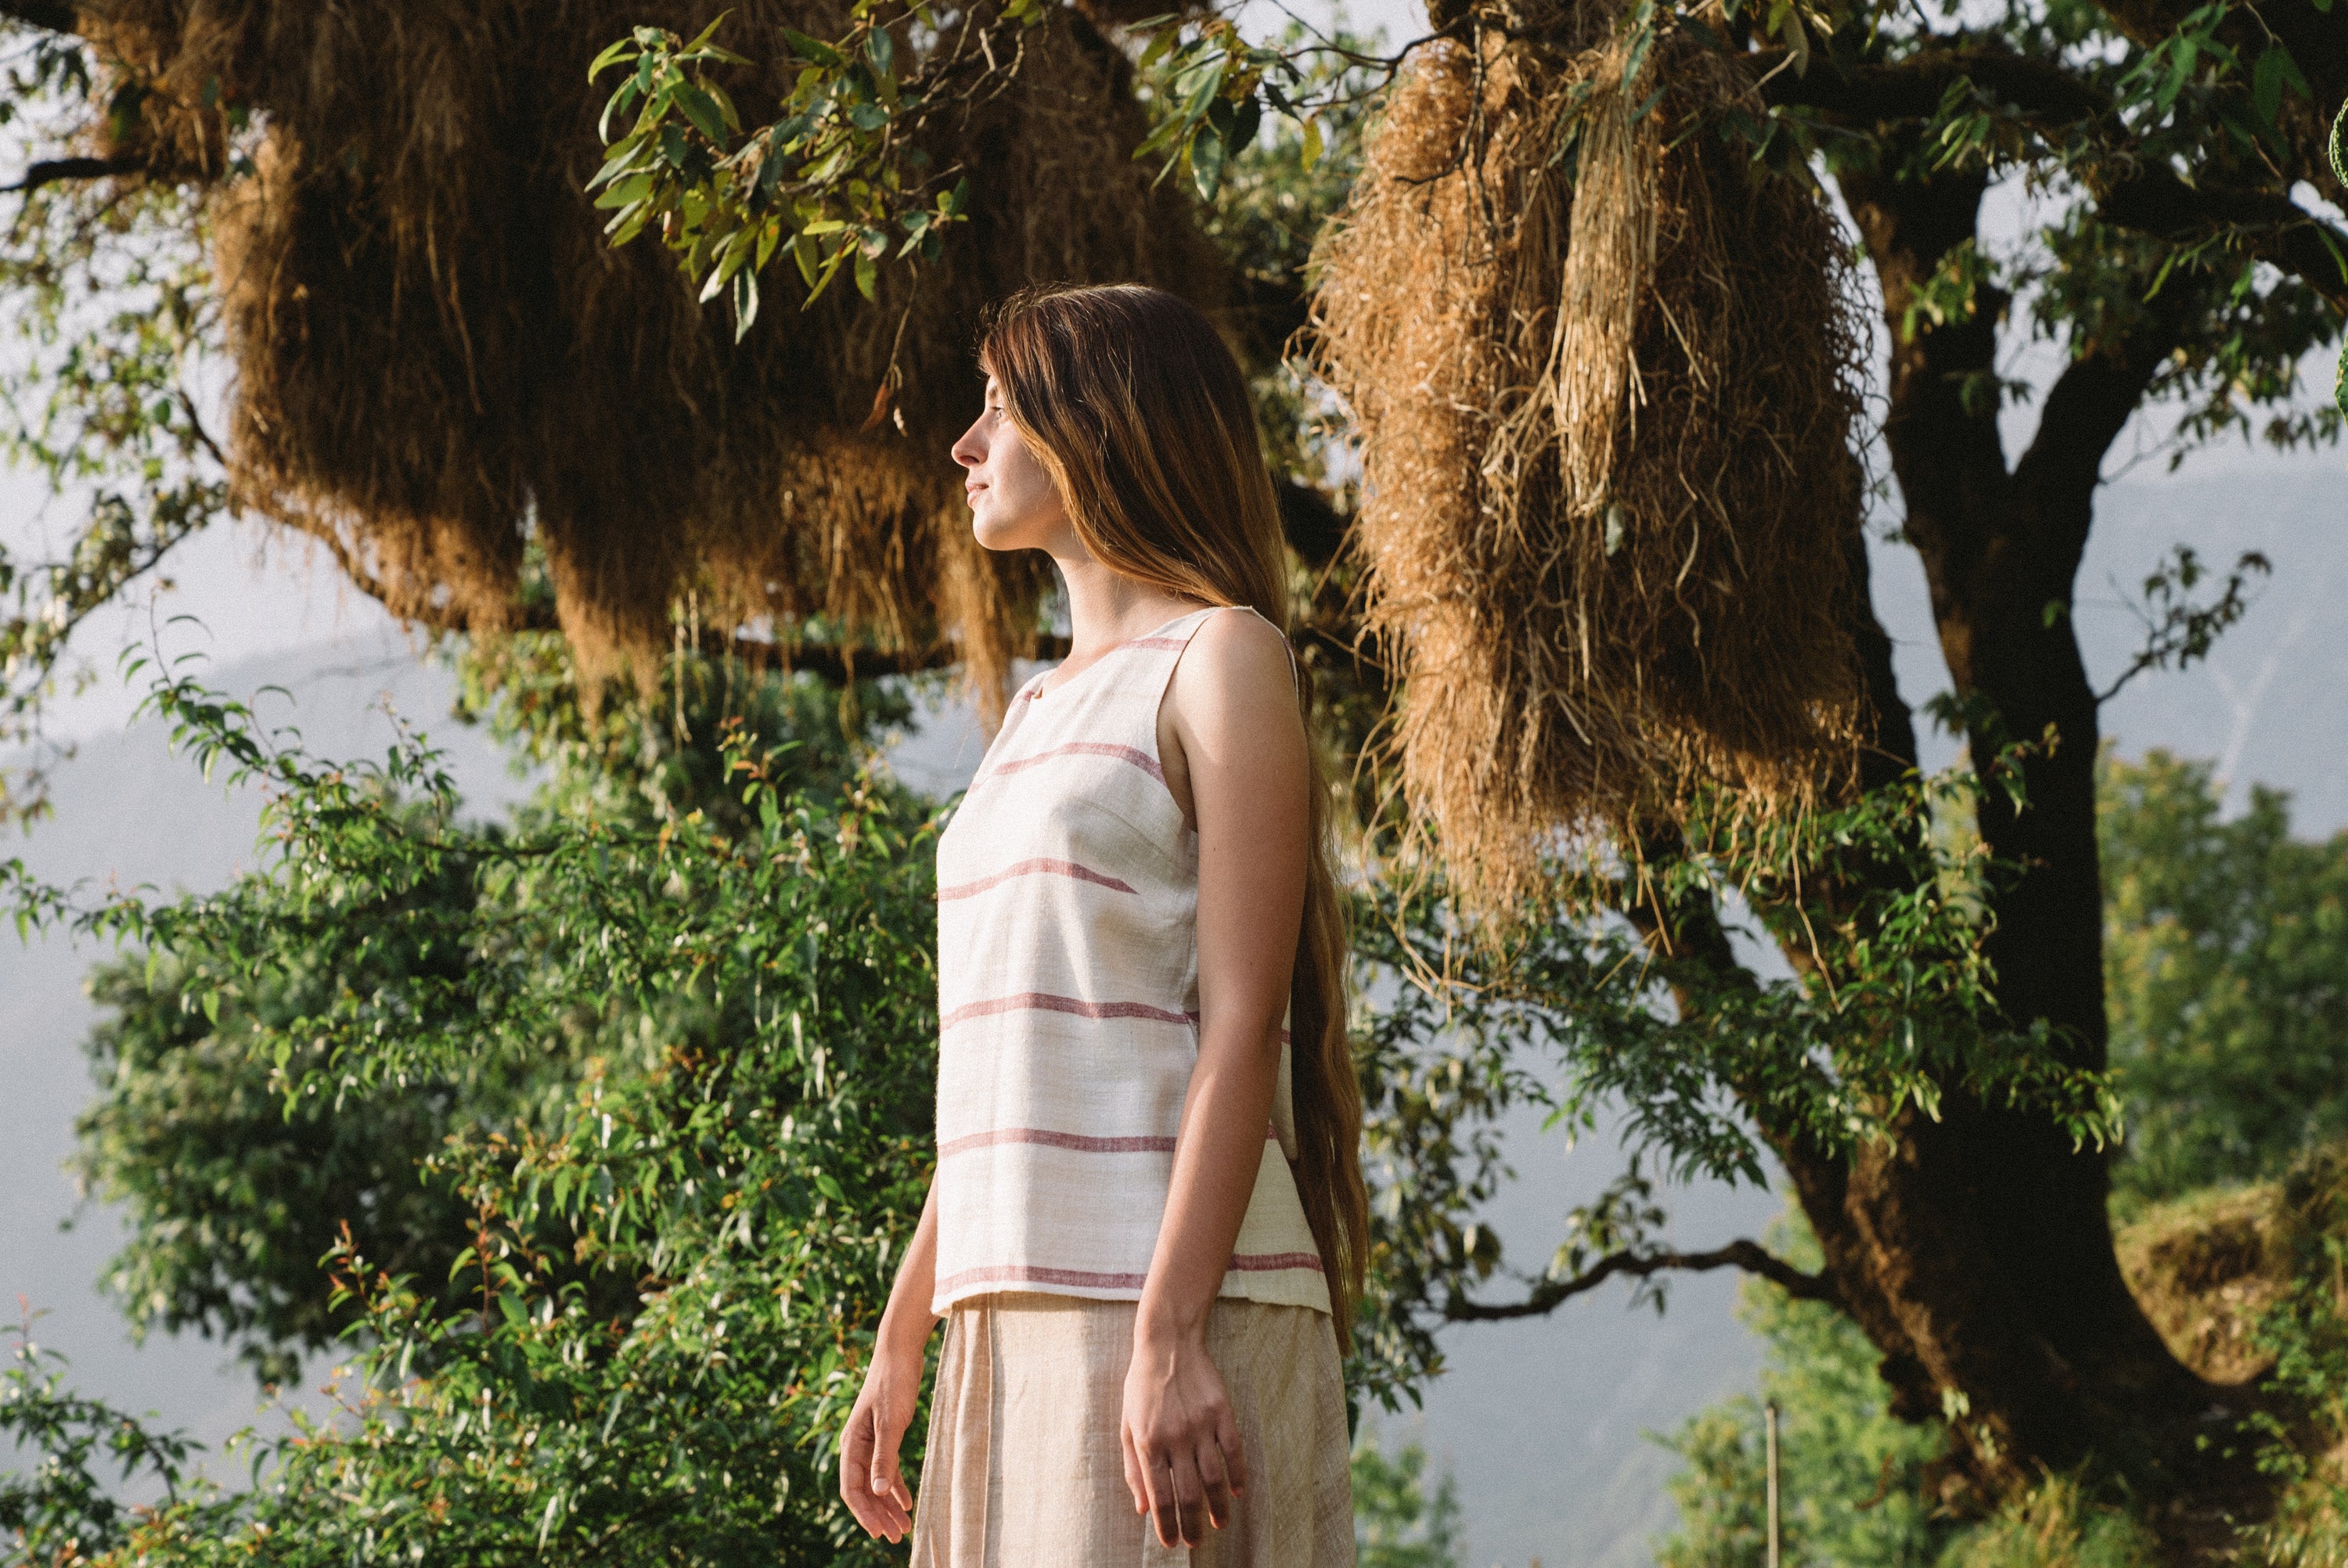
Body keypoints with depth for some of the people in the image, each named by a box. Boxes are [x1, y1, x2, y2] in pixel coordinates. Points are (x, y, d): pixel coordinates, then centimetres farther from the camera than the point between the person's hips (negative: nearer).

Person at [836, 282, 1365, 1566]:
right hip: (1016, 1314, 8)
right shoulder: (1040, 709, 22)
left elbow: (1239, 1025, -11)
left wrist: (1167, 1339, -20)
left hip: (1168, 1299, -8)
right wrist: (901, 1342, 19)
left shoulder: (1221, 660, -1)